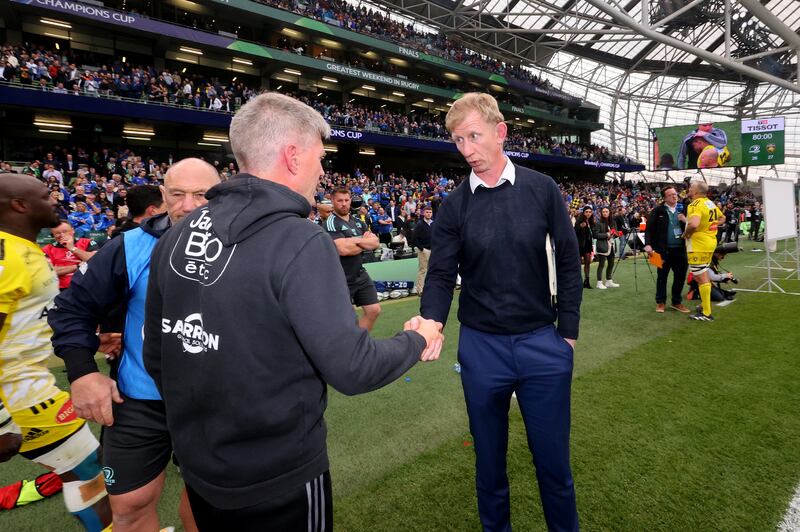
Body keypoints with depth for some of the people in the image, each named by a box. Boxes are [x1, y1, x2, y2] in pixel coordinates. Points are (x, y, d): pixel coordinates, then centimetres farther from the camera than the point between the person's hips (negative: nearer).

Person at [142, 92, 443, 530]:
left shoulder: (176, 236, -2)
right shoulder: (301, 243, -24)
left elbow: (156, 356, 5)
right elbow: (352, 369, -25)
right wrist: (417, 341, -6)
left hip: (198, 468, 6)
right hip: (278, 481, -6)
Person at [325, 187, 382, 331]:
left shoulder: (358, 222, 10)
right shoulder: (331, 223, -12)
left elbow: (376, 243, 2)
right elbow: (343, 249, -25)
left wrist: (356, 240, -14)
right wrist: (366, 243, -8)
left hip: (360, 275, 7)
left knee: (374, 310, 8)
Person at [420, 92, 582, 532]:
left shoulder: (542, 189, -2)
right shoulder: (454, 206, -3)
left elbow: (567, 261, 2)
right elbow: (441, 275, -3)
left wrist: (568, 330, 1)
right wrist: (432, 322, -22)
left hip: (543, 343, 0)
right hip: (481, 347, 1)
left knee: (553, 457, 14)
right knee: (489, 456, 17)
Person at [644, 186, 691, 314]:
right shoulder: (658, 211, -2)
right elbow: (649, 228, -6)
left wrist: (685, 221, -11)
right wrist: (648, 244, -17)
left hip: (680, 249, 4)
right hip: (664, 249, -4)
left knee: (680, 276, 9)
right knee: (662, 276, 6)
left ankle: (676, 302, 23)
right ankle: (660, 302, 17)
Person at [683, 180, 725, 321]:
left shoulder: (696, 205, -20)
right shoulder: (710, 203, 9)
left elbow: (693, 224, -36)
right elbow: (722, 218, 25)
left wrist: (686, 234, -18)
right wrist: (710, 226, 16)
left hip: (698, 245, -9)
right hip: (710, 242, 9)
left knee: (701, 278, -3)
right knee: (704, 276, 21)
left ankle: (706, 313, 3)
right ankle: (705, 305, 34)